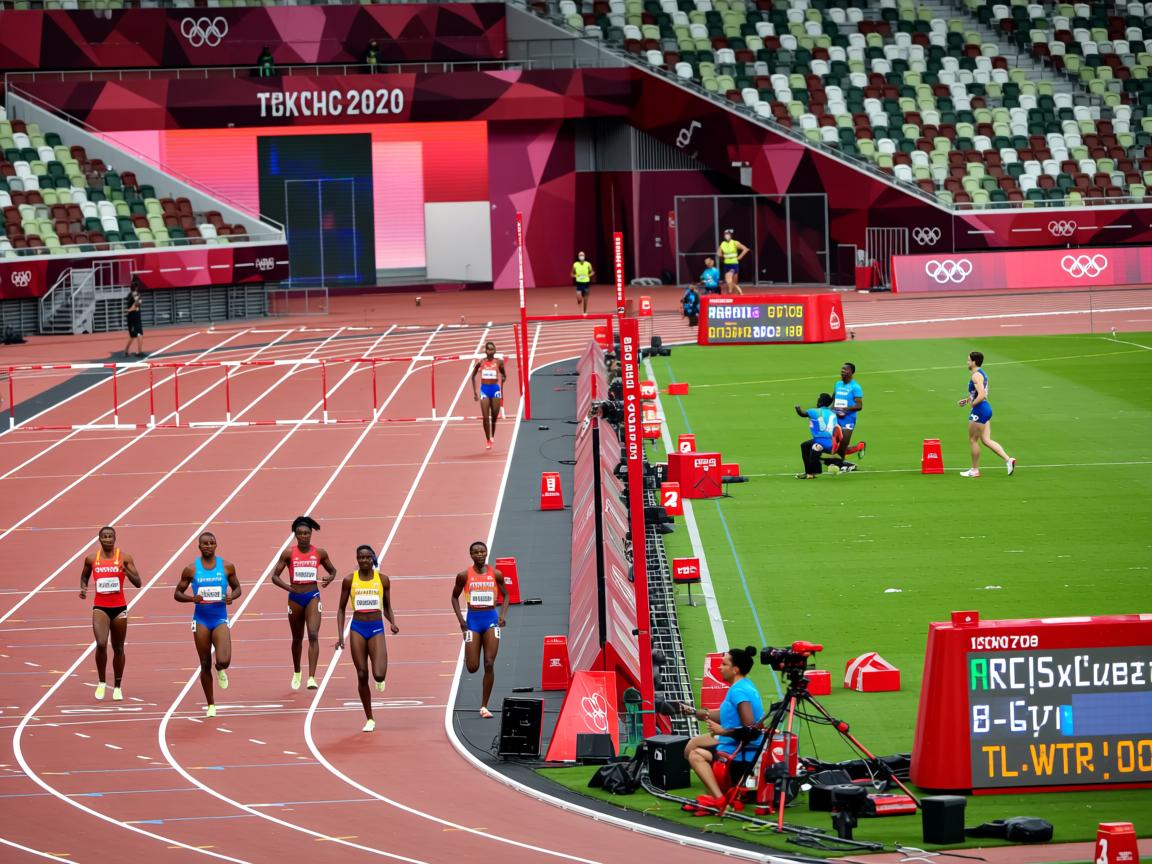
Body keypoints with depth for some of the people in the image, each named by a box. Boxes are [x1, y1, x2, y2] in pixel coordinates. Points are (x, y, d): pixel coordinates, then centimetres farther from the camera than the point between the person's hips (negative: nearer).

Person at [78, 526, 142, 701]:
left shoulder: (124, 558, -2)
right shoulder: (91, 559, 2)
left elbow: (138, 583, -4)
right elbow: (84, 576, 21)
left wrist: (126, 570, -22)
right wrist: (83, 588, 1)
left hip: (119, 607, 0)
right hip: (100, 607, 0)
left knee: (118, 648, 10)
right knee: (101, 644, -19)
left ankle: (117, 687, 24)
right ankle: (101, 682, -1)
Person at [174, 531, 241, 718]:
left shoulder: (226, 567, 0)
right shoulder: (191, 569, -2)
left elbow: (237, 588, 13)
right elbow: (178, 593, 4)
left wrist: (232, 596, -11)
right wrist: (192, 598, -16)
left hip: (220, 620, 0)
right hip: (201, 620, 0)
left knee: (224, 661, -19)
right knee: (205, 665, 4)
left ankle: (220, 670, 21)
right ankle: (211, 705, 19)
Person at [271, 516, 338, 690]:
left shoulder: (319, 553, 1)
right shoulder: (289, 553, -3)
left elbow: (332, 570, 16)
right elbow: (275, 576, -1)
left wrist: (330, 578, -8)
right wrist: (287, 587, -19)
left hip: (312, 597, -1)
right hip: (295, 598, 1)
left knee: (313, 636, -18)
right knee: (297, 638, 15)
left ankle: (311, 678, -23)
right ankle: (296, 673, 39)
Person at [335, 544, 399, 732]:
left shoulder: (382, 579, 2)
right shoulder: (349, 580, 1)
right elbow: (341, 609, 7)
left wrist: (393, 623, -7)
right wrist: (340, 635, -1)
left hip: (377, 628, -1)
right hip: (357, 629, 1)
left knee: (379, 675, -18)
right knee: (362, 676, 1)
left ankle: (380, 679, 23)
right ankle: (370, 719, 12)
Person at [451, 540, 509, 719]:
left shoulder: (496, 575, 1)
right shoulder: (464, 576, -1)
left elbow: (505, 595, 13)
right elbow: (455, 597, 10)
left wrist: (503, 615, -3)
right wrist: (460, 619, -2)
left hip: (491, 619, 0)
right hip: (473, 619, 0)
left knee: (489, 665, -7)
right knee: (472, 667, -2)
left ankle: (484, 706, 0)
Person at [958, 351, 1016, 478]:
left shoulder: (976, 376, -17)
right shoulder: (982, 374, 15)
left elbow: (981, 395, -28)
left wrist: (972, 403, -13)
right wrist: (967, 400, 19)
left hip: (979, 410, -10)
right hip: (986, 407, 10)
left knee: (972, 440, 2)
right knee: (986, 440, 9)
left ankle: (974, 470, 10)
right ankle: (1008, 459, -1)